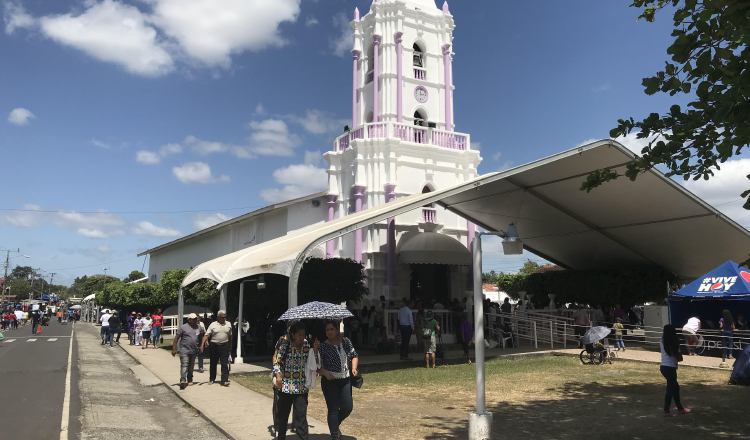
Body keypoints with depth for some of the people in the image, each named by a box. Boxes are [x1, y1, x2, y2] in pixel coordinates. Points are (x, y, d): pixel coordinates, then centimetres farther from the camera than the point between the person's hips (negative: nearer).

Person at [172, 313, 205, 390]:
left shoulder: (199, 327, 10)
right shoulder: (183, 327, -5)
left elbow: (201, 337, 22)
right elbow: (176, 338, -5)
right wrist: (174, 349, -8)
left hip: (194, 351, 5)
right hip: (184, 350, -5)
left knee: (191, 366, 14)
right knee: (184, 365, -13)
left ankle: (189, 379, 26)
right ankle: (183, 380, -17)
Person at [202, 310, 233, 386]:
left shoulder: (228, 324, 7)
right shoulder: (213, 325, -2)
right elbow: (207, 335, -8)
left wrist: (230, 345, 13)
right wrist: (203, 344, -19)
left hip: (224, 346, 1)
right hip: (214, 346, -1)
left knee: (225, 364, -6)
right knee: (213, 364, 12)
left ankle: (224, 381, -6)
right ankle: (212, 379, 28)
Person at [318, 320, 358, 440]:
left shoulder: (346, 341, 2)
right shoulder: (323, 346, -9)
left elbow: (354, 356, 13)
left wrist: (354, 368, -3)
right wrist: (325, 373, -26)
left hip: (345, 380, 4)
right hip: (330, 381, -4)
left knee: (348, 407, 6)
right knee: (333, 409, -1)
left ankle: (336, 425, 35)